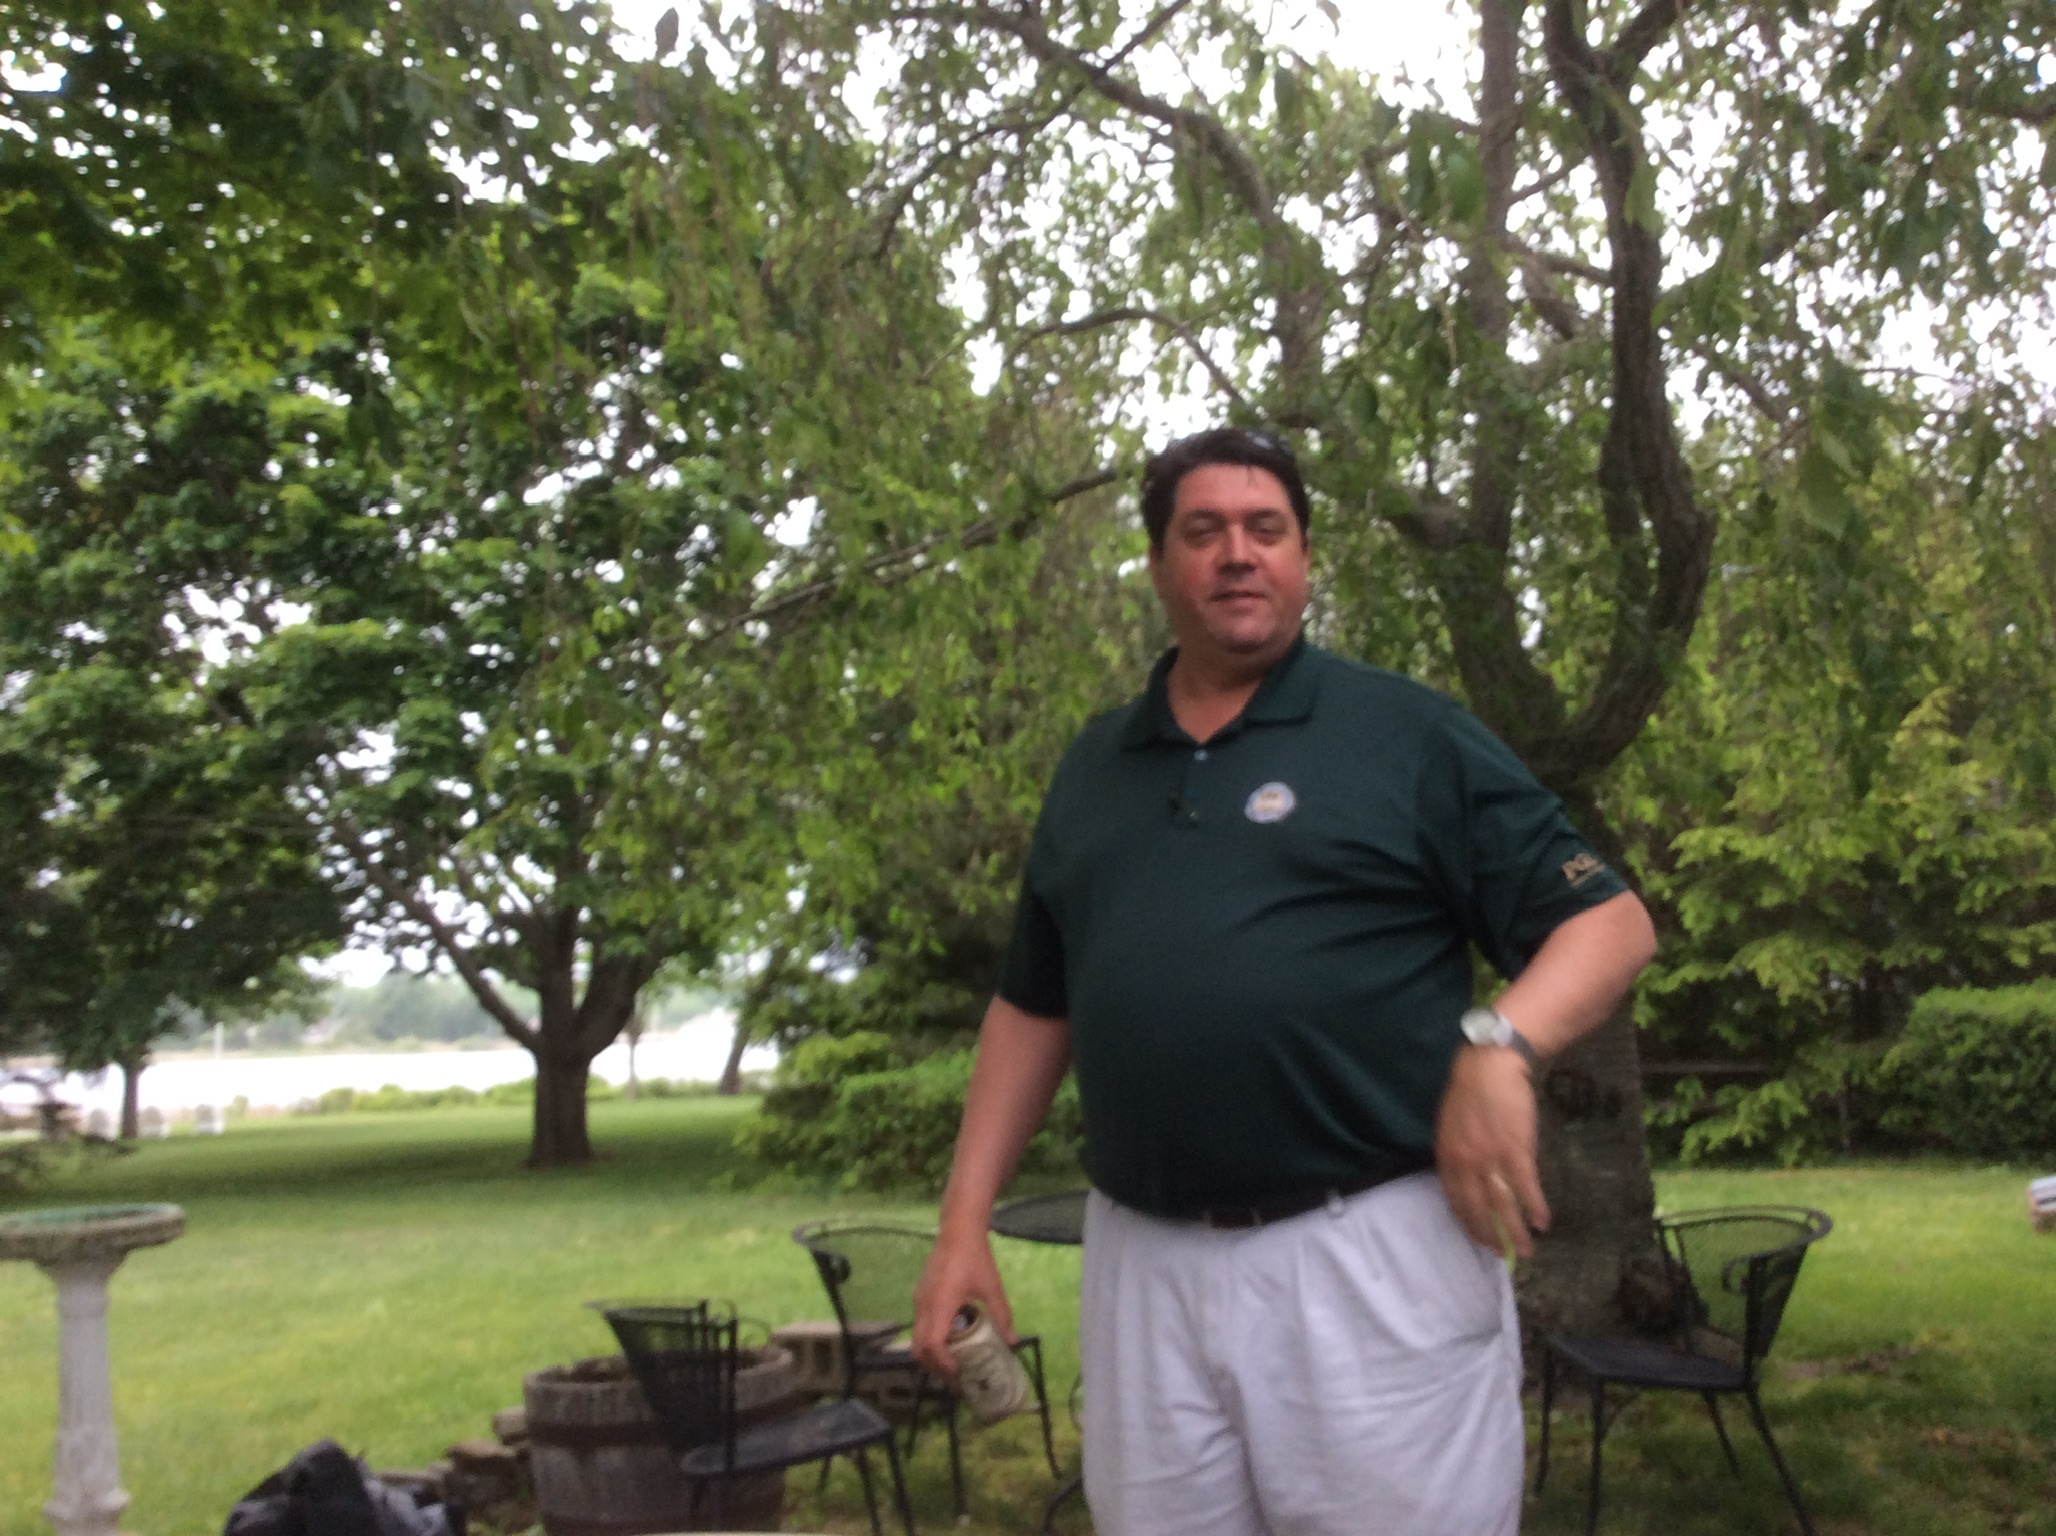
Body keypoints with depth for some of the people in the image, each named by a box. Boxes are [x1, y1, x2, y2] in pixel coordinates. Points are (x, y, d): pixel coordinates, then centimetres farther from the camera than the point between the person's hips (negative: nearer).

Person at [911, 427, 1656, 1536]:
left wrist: (1499, 1047, -20)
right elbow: (1032, 1005, 17)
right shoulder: (1092, 769, 13)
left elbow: (1610, 921, -1)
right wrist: (964, 1224, 10)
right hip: (1142, 1269, 4)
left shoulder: (1405, 733, 0)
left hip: (1374, 1255, -4)